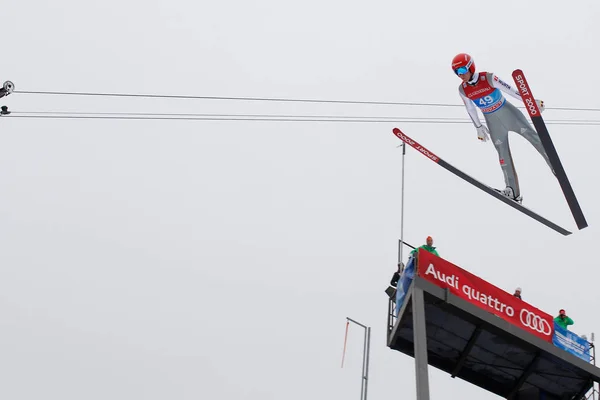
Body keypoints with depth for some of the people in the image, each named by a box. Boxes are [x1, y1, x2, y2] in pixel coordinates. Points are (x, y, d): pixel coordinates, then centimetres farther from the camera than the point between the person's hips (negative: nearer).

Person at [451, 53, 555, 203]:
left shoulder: (488, 78, -22)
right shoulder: (462, 89, -10)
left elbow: (510, 90, -17)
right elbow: (470, 109, 5)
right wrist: (478, 127, 13)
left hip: (508, 113, -3)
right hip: (493, 122, 3)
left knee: (534, 137, -3)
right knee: (503, 154, 5)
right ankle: (513, 193, 9)